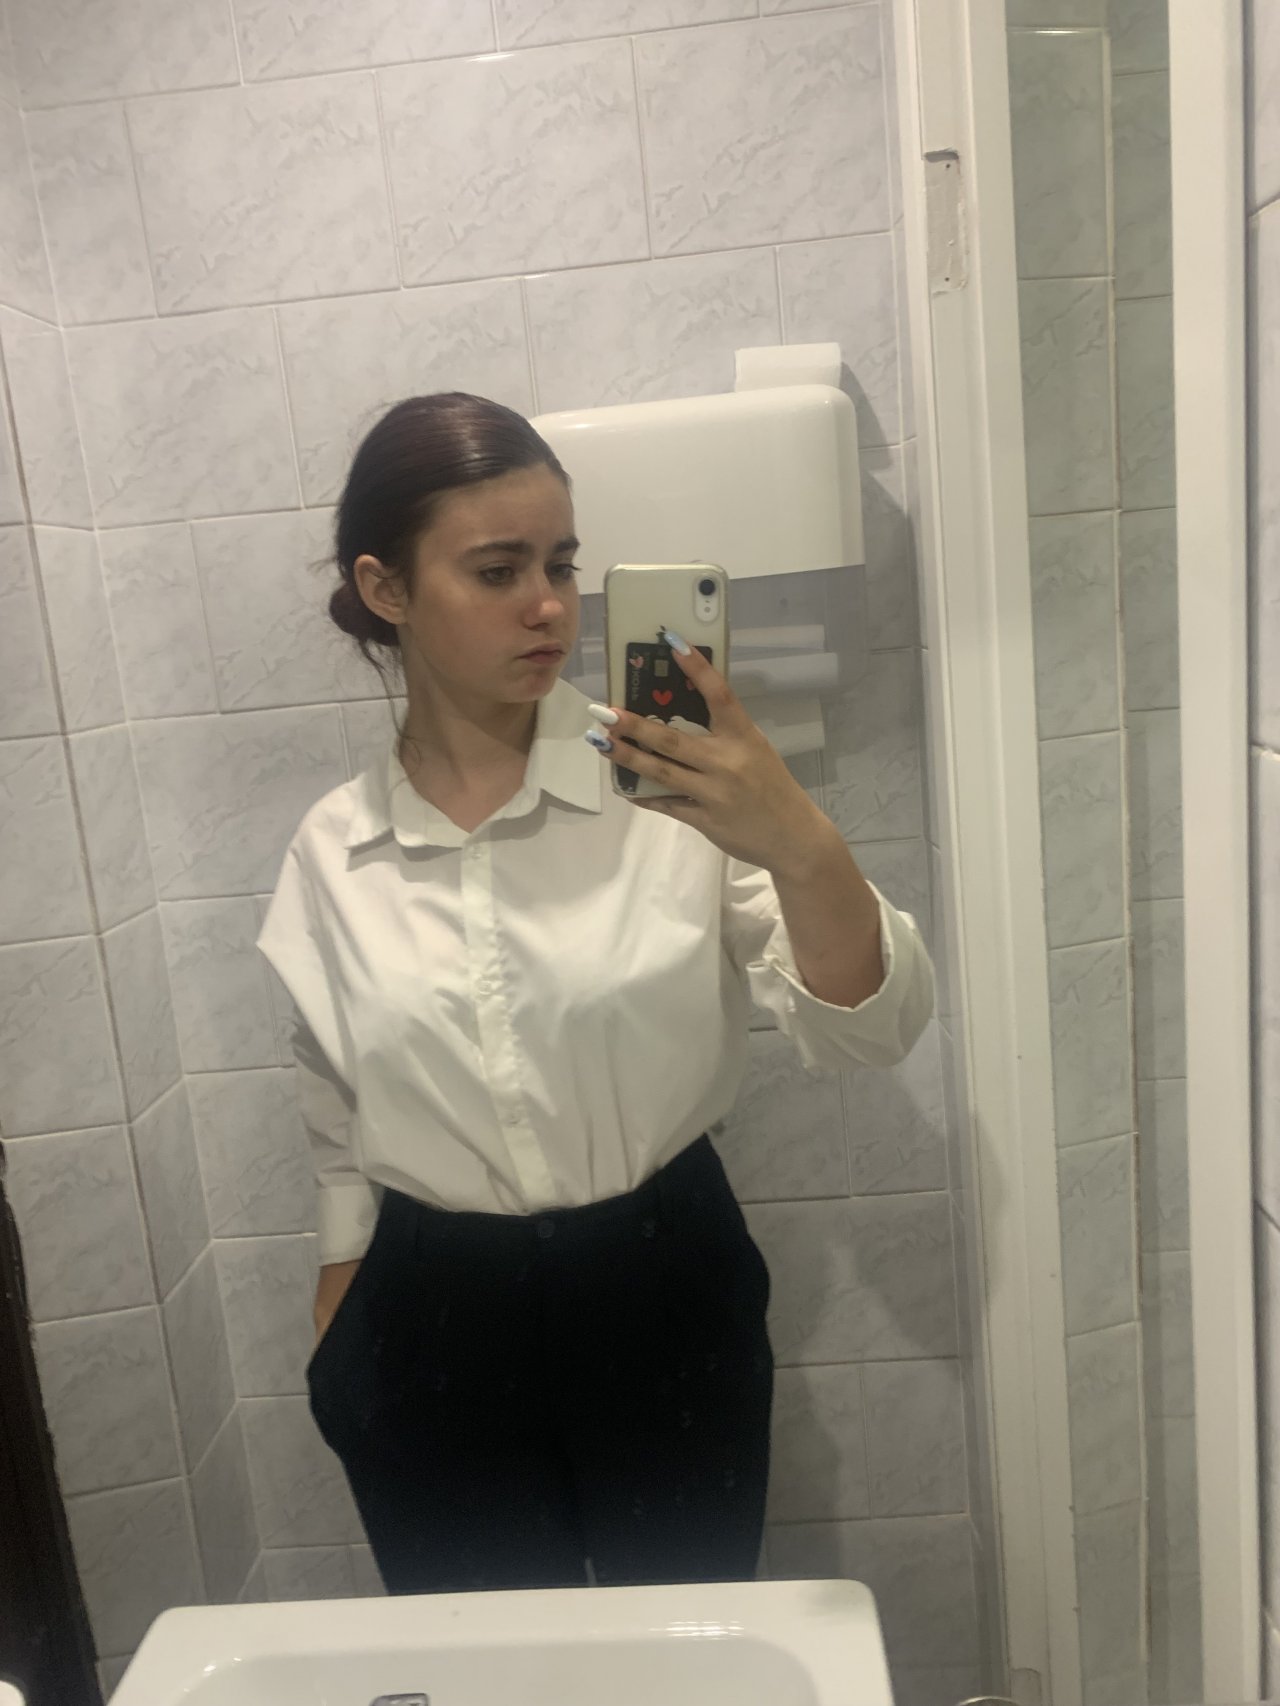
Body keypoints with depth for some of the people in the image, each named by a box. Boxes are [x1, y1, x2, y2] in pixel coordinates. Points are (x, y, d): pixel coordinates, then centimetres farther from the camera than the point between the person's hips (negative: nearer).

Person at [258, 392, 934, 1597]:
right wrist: (338, 1365, 13)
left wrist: (803, 848, -35)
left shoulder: (670, 788, -12)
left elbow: (871, 1029, -17)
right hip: (434, 1330, 2)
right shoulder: (332, 854, -3)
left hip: (665, 1301, -1)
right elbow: (343, 1143, 9)